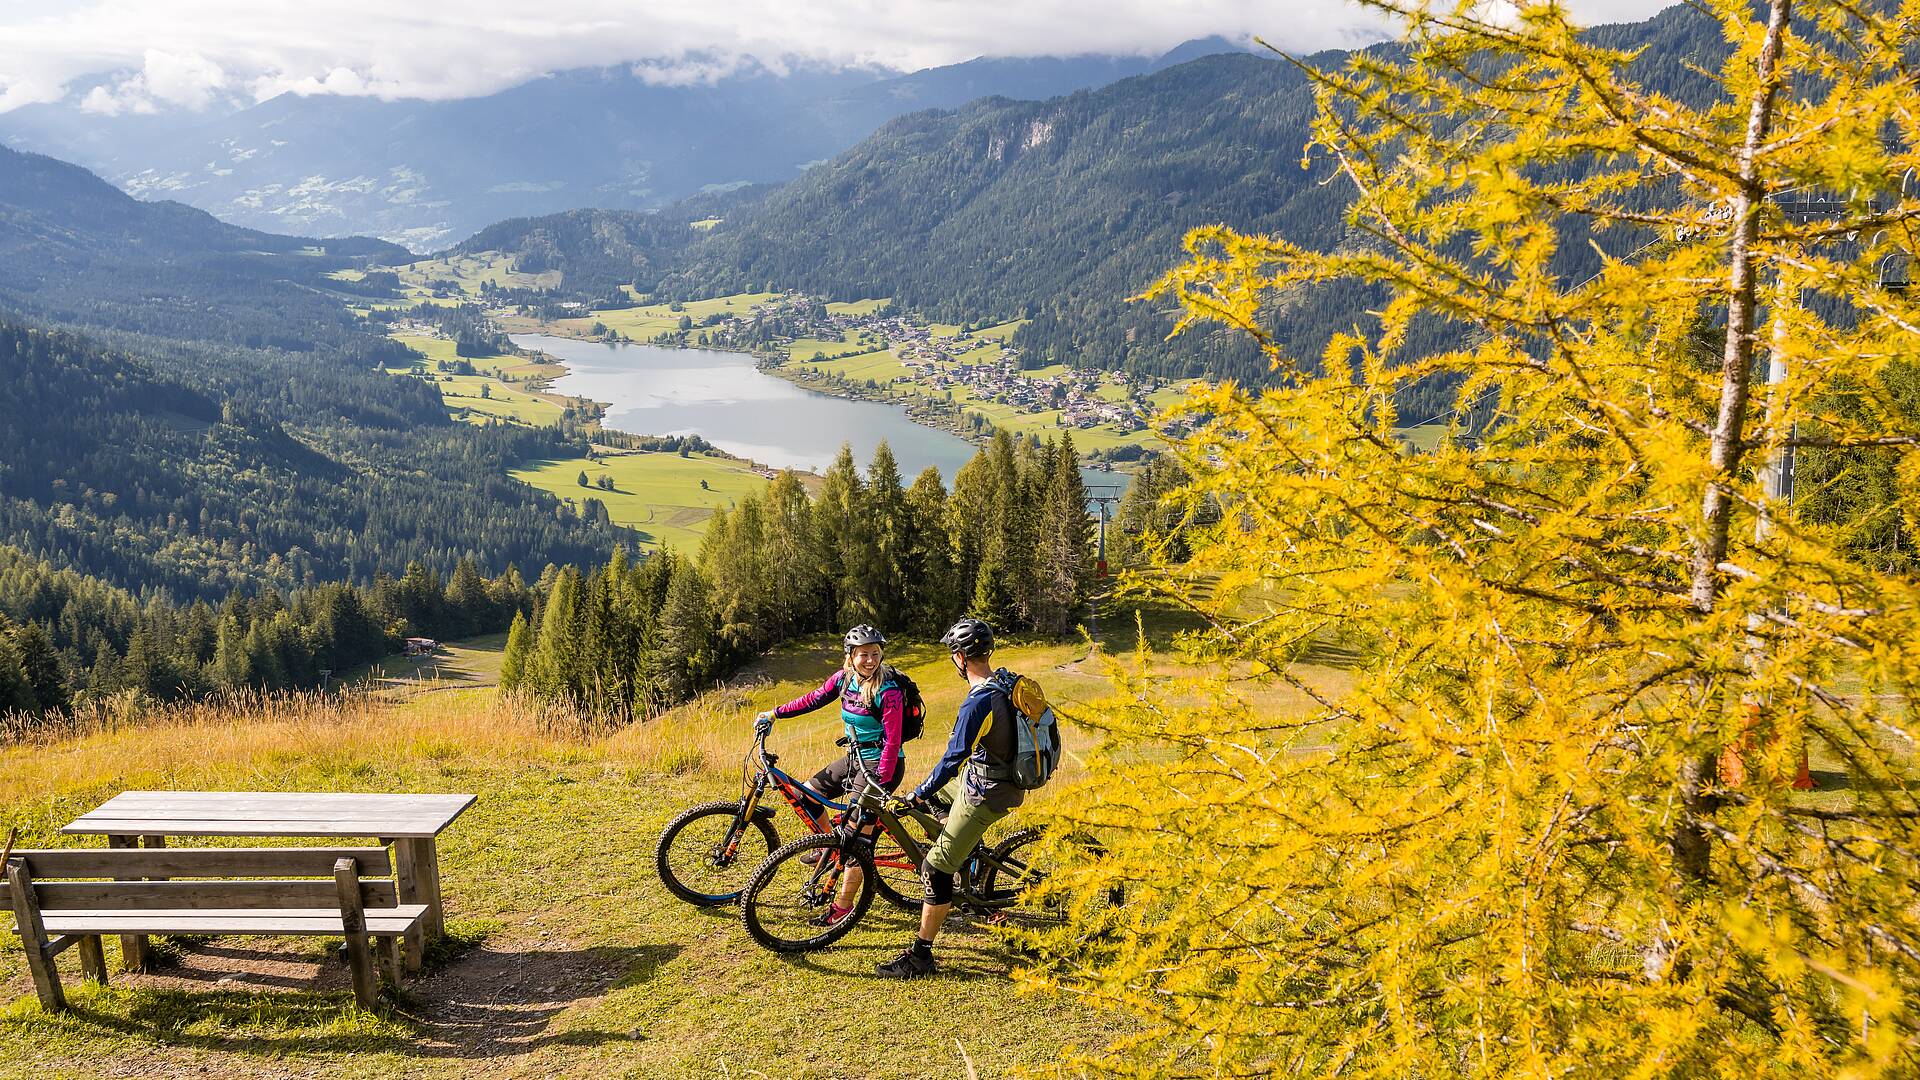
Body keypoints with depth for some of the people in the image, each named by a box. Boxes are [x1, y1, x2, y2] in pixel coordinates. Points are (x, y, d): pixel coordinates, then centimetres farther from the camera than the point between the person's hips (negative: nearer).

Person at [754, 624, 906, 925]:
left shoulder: (888, 691, -23)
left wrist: (882, 782, -27)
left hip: (881, 765, -8)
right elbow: (815, 698, 12)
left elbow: (893, 741, -24)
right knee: (807, 793, 11)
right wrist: (774, 713, 12)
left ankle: (843, 905, 7)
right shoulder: (844, 678, -2)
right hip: (856, 757, 8)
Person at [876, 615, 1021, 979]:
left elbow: (953, 758, -26)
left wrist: (919, 794, -15)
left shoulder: (978, 702, -28)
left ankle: (920, 956, 1)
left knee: (936, 867, -5)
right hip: (1006, 781, 10)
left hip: (984, 796, -10)